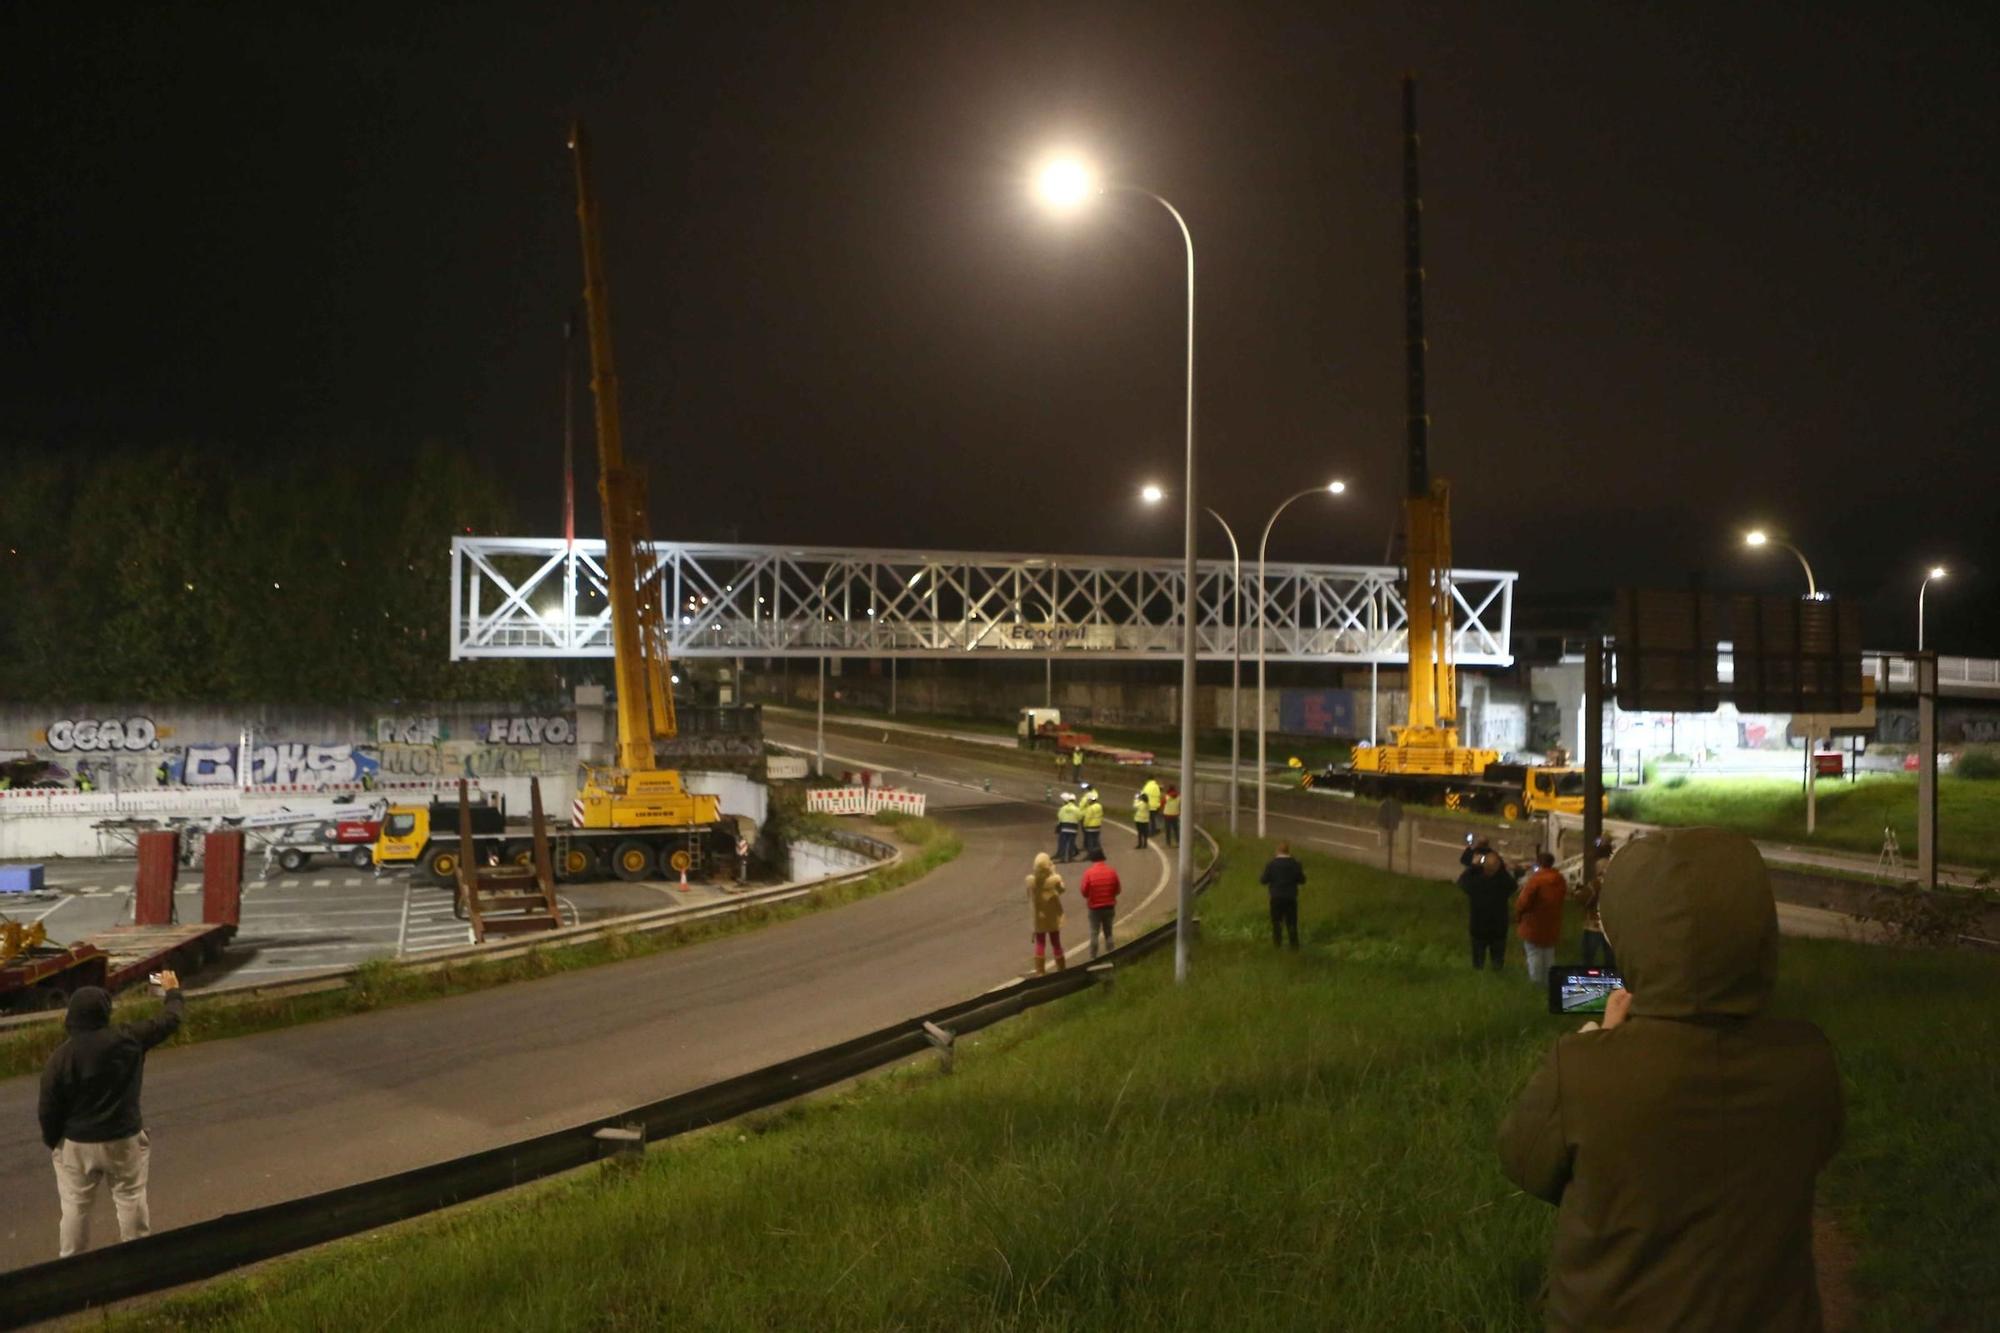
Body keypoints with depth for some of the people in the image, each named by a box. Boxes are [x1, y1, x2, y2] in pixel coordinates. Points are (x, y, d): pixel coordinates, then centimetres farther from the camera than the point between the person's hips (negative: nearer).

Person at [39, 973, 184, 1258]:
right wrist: (173, 991, 22)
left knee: (75, 1205, 11)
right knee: (130, 1199, 15)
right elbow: (169, 1021, 2)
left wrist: (52, 1141, 9)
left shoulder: (60, 1056, -13)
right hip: (123, 1139, 0)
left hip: (77, 1143, 0)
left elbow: (49, 1108, -8)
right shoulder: (127, 1040, -13)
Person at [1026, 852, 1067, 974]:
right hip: (1053, 917, -1)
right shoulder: (1055, 879, -18)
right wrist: (1054, 873, 3)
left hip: (1038, 918, 1)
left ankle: (1039, 972, 10)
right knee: (1056, 944, 13)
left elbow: (1030, 898, -4)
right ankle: (1061, 970, 20)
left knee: (1039, 945, 11)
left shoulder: (1031, 880, -13)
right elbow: (1061, 890, 3)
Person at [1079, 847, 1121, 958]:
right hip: (1109, 906, 2)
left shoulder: (1089, 873, -15)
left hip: (1094, 907, -2)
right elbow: (1118, 890, 2)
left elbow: (1084, 891, -10)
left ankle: (1093, 957, 7)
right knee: (1108, 932, 13)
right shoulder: (1112, 871, -6)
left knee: (1094, 933, 7)